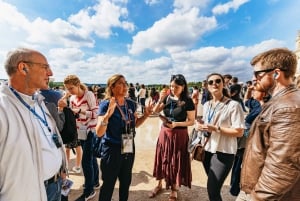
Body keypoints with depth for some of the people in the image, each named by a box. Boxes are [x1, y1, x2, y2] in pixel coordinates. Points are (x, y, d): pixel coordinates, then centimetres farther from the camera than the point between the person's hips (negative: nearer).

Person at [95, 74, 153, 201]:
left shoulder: (131, 104, -1)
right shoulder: (106, 104, -17)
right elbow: (99, 133, -23)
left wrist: (146, 115, -4)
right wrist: (108, 114, -37)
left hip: (129, 149, 6)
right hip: (112, 150, -5)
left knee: (126, 182, 25)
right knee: (108, 184, 14)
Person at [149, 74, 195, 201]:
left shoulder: (187, 101, -12)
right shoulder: (167, 98, -1)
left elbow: (191, 121, -10)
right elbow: (155, 111, 1)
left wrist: (176, 124, -23)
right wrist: (160, 100, -13)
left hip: (179, 134, -3)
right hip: (164, 132, 4)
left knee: (176, 161, 10)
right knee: (162, 158, 16)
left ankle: (174, 189, 35)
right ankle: (160, 184, 40)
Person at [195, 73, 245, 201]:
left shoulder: (233, 105, -13)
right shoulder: (206, 105, 8)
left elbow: (239, 132, -16)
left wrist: (216, 128, -25)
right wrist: (201, 125, -2)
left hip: (223, 152, -6)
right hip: (207, 149, 6)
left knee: (212, 190, -2)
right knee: (212, 187, 21)